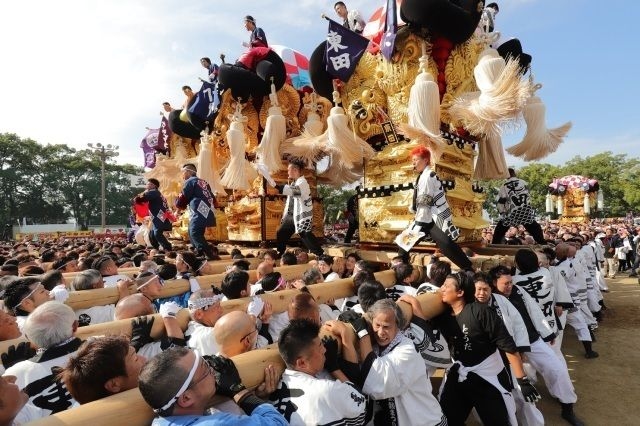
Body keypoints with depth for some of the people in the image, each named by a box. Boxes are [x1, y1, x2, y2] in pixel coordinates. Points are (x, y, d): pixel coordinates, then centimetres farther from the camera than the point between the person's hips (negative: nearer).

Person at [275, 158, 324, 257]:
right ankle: (279, 255, 27)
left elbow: (292, 190, -35)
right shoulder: (294, 183, 15)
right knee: (281, 233, 13)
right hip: (291, 215, 10)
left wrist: (276, 186, -42)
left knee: (306, 236, -10)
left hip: (301, 216, -10)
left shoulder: (302, 182, -16)